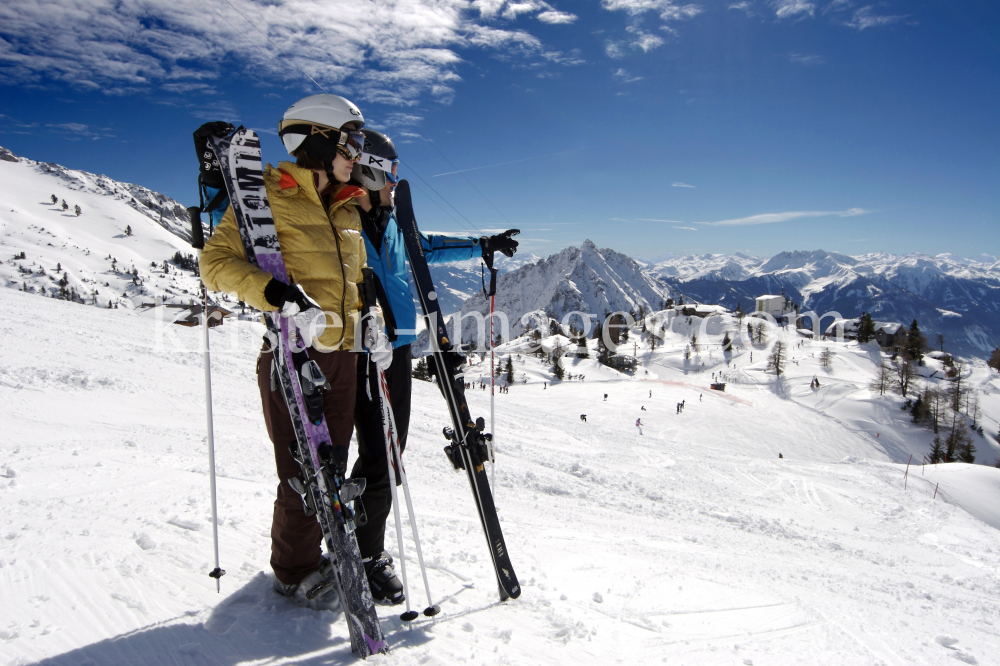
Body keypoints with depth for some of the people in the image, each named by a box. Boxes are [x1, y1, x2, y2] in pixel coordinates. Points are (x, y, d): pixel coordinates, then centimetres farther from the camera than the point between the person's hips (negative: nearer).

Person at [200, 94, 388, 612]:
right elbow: (217, 261, -12)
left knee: (332, 464, 12)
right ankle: (294, 573, 20)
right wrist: (277, 293, -28)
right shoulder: (268, 195, -4)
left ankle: (310, 555, 31)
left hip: (342, 354, 7)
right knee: (303, 469, -2)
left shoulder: (346, 209, 17)